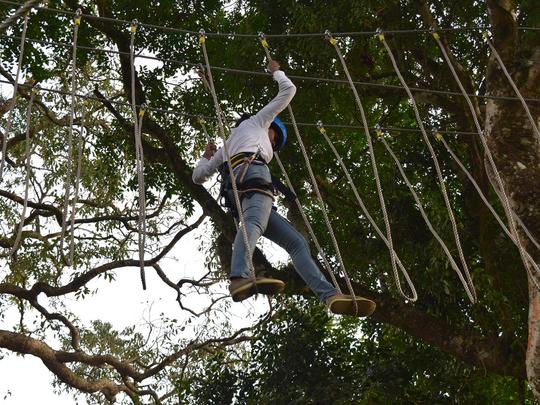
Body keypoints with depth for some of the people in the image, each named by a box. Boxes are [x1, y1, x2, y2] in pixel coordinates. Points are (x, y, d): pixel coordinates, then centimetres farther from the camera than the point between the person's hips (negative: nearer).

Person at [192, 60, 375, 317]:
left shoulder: (226, 148, 44)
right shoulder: (257, 122, 30)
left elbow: (198, 176, 42)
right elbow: (288, 90, 33)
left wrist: (207, 156, 60)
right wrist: (276, 72, 51)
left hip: (235, 191, 7)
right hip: (251, 171, -7)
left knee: (296, 242, 0)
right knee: (253, 222, -37)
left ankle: (330, 294, -18)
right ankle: (240, 278, -68)